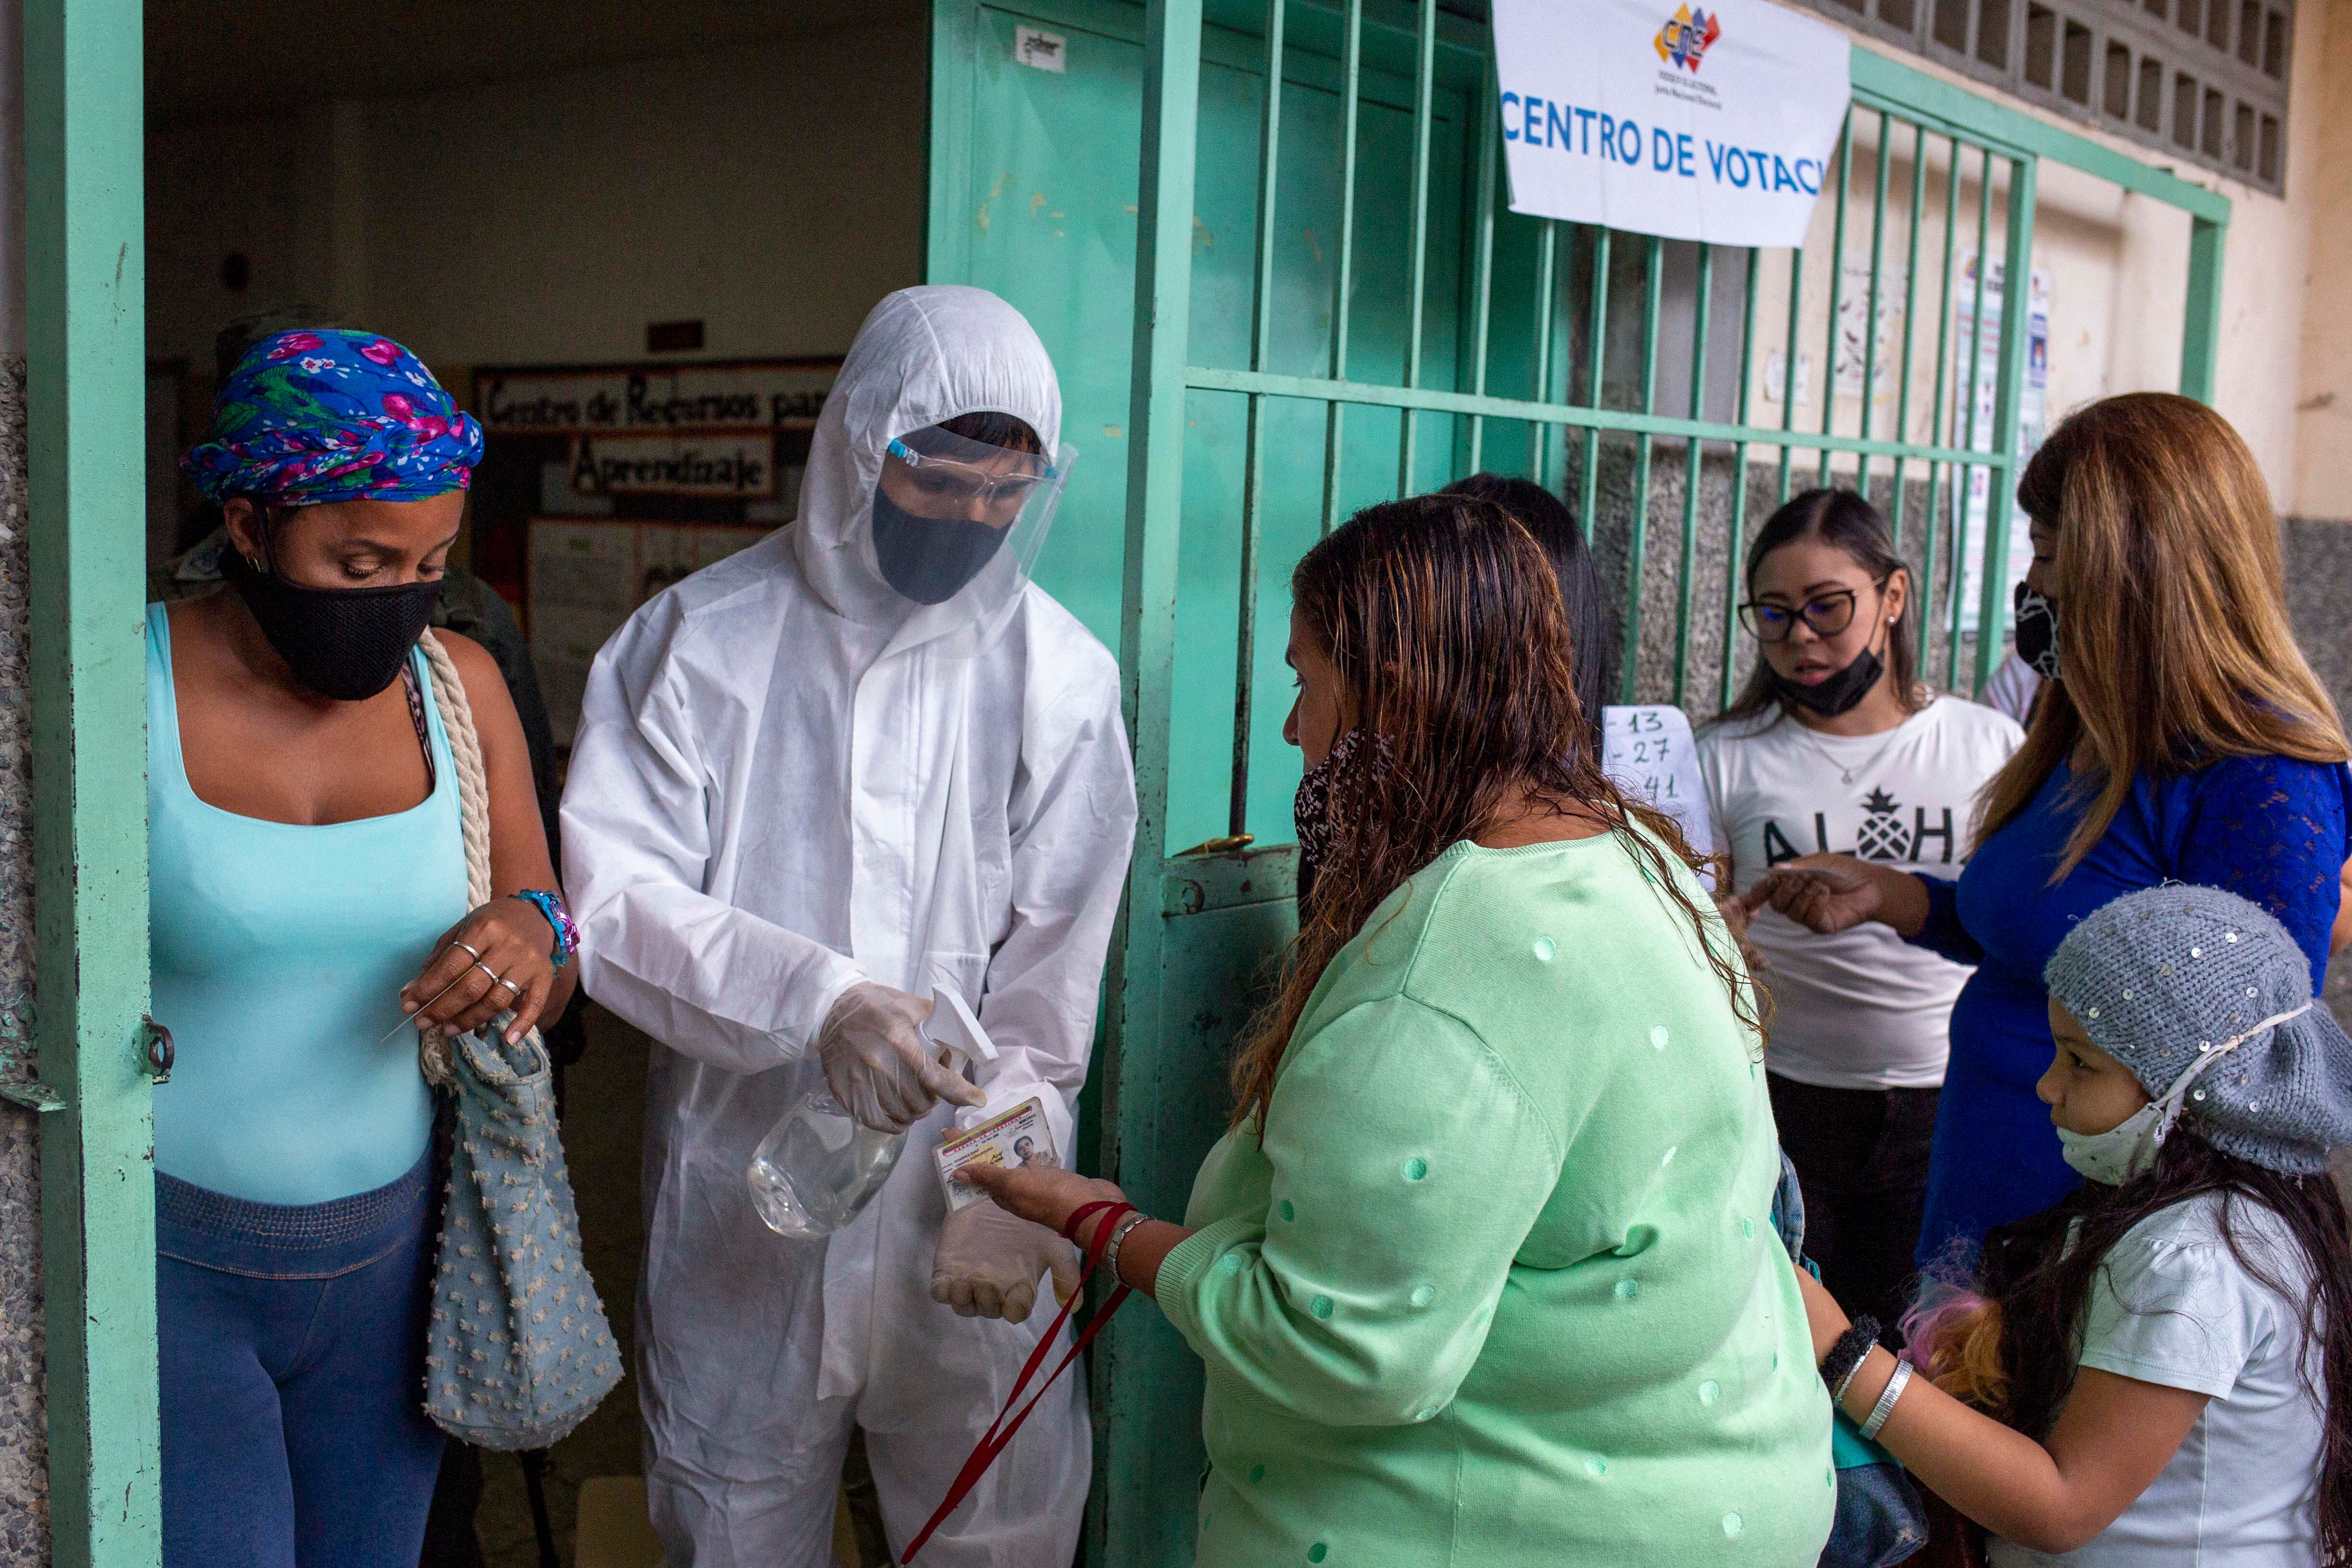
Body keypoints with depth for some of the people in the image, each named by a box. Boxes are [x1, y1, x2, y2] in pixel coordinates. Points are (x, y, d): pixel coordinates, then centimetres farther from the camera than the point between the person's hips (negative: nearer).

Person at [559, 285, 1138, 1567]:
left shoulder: (1061, 676, -1)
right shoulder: (701, 641, -3)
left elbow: (1051, 977, -4)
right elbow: (610, 896, -11)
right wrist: (815, 999, -24)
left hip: (958, 1190, 0)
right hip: (741, 1189, 0)